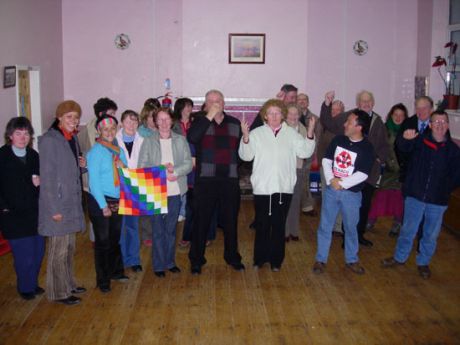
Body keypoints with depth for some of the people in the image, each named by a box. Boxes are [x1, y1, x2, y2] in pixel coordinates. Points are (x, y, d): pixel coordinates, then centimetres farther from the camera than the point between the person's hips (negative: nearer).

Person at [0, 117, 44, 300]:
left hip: (35, 213, 5)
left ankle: (33, 283, 30)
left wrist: (39, 182, -5)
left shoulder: (33, 155, 6)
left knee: (38, 252, 10)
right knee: (24, 256, -1)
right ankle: (25, 288, 21)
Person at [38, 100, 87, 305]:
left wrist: (81, 165, 0)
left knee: (69, 247, 18)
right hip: (57, 204, -8)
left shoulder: (72, 138, 11)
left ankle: (68, 284, 32)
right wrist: (54, 209, -19)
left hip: (72, 202, 8)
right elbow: (47, 177, -18)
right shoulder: (49, 140, -14)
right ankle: (59, 292, 14)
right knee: (59, 250, 2)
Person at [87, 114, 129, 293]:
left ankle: (116, 271, 35)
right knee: (103, 241, 4)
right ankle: (102, 280, 16)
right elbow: (94, 181, -14)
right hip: (100, 202, -6)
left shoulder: (119, 150, 8)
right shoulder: (95, 151, -11)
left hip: (117, 201, 6)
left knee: (115, 238, 17)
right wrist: (103, 205, -15)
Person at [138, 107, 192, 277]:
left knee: (171, 229, 12)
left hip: (175, 191, 2)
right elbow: (142, 167, -4)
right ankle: (159, 265, 16)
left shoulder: (181, 140, 5)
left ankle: (170, 262, 26)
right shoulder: (148, 141, 0)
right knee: (158, 229, 4)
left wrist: (174, 171, -16)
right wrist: (162, 173, -14)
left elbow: (188, 164, 0)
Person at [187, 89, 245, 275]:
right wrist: (209, 116, -20)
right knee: (201, 220, 3)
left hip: (230, 180, 3)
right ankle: (196, 260, 16)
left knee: (230, 220, 12)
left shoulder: (234, 123, 11)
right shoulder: (200, 121, 2)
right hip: (205, 180, -3)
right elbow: (192, 138, -19)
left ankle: (232, 257, 28)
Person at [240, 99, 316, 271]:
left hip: (284, 188, 1)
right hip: (262, 188, -1)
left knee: (279, 225, 11)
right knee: (262, 225, 8)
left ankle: (276, 260, 24)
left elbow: (305, 152, -3)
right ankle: (260, 258, 24)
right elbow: (246, 156, -8)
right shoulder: (257, 133, -1)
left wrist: (310, 133, -14)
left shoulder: (291, 133, 4)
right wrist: (245, 137, -23)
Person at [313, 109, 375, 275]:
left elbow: (362, 174, -15)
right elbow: (326, 160, 1)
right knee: (325, 226, 7)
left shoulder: (367, 148, -10)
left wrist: (342, 184, -16)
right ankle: (320, 259, 18)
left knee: (351, 227, 12)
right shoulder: (338, 140, 1)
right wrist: (331, 179, -13)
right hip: (331, 190, 3)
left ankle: (352, 260, 29)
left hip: (351, 194, -3)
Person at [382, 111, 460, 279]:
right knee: (408, 229, 14)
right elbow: (403, 147, -24)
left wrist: (444, 189, -4)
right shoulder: (420, 140, -6)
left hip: (437, 201, 1)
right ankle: (399, 257, 33)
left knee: (431, 235, 14)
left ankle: (423, 262, 34)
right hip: (415, 196, -1)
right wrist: (405, 138, -45)